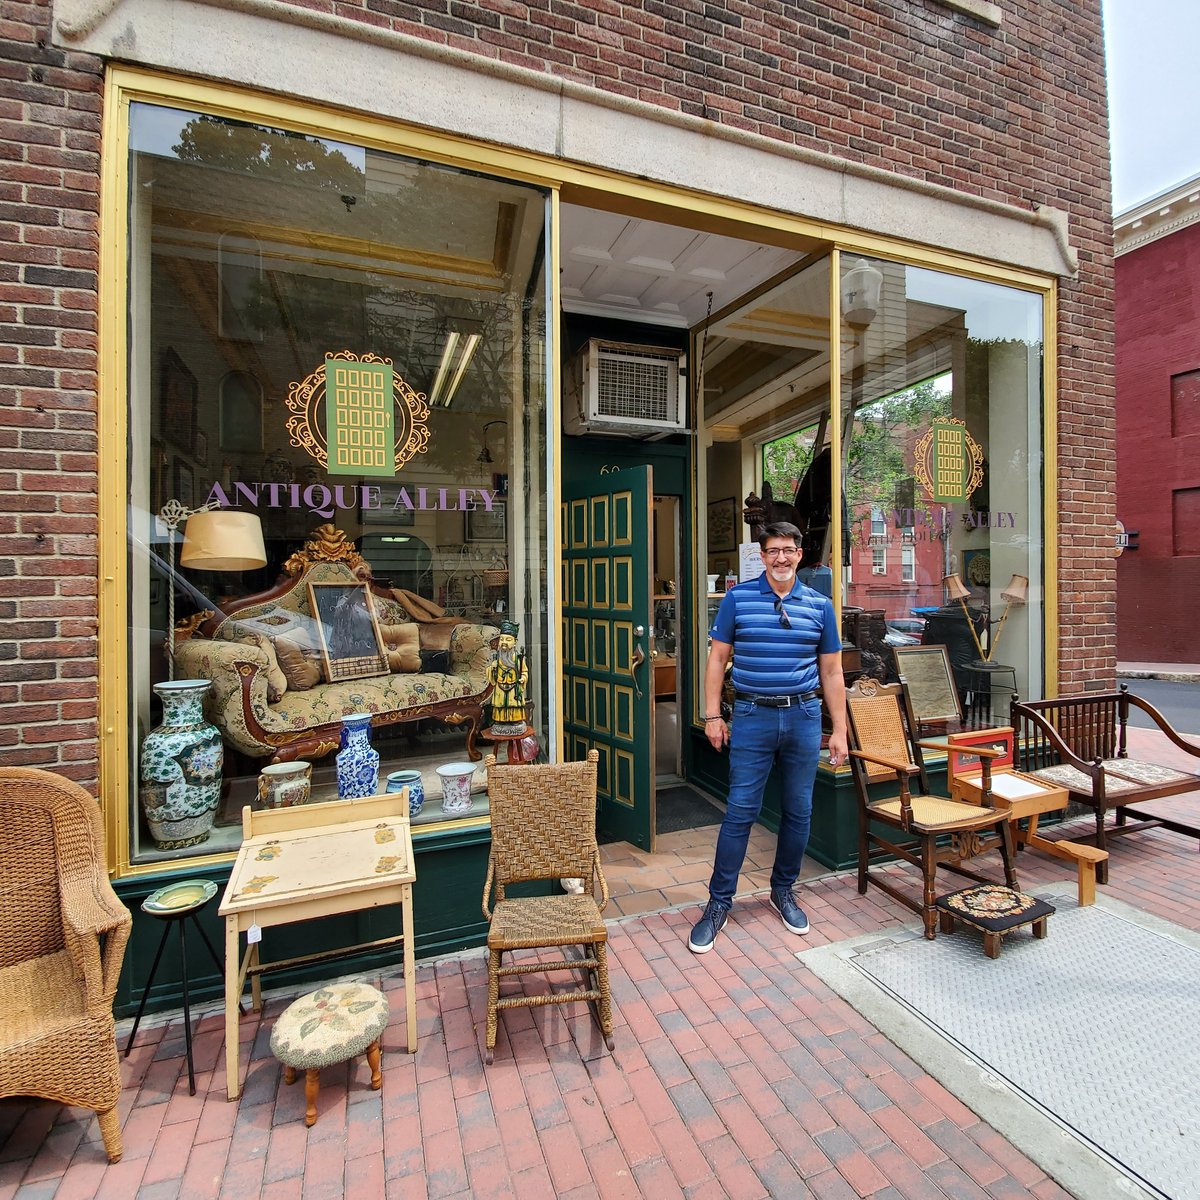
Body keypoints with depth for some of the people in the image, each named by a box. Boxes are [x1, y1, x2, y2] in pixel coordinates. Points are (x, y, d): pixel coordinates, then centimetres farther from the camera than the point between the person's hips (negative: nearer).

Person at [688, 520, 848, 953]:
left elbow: (831, 672, 8)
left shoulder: (819, 605, 5)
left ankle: (783, 891, 34)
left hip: (804, 716, 3)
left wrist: (839, 730, 6)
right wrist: (712, 715, -5)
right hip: (752, 716, -2)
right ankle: (719, 902, 16)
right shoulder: (738, 598, -2)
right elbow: (717, 658, 0)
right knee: (740, 811, 1)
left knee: (798, 812, 13)